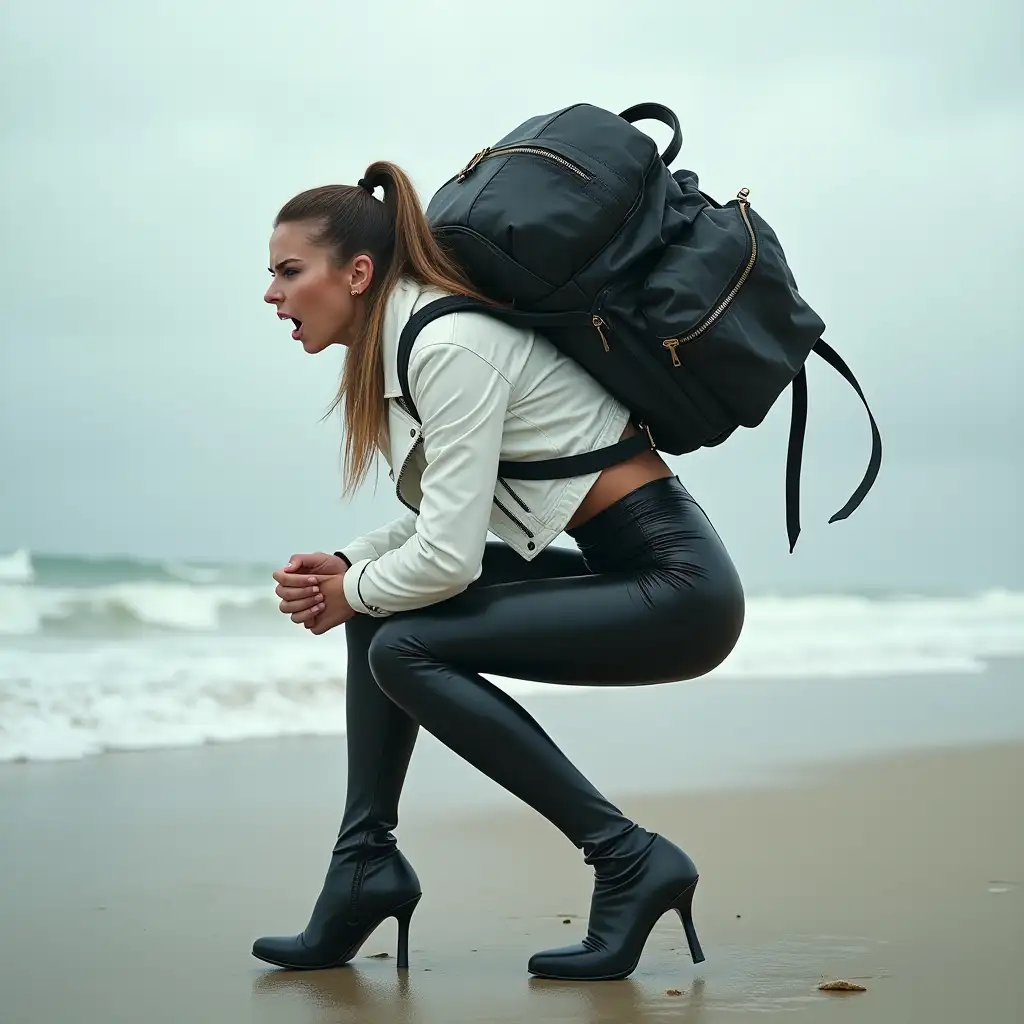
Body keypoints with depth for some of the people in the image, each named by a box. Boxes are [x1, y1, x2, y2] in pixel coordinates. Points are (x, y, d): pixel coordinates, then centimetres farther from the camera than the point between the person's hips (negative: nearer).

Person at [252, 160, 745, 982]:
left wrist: (351, 594, -3)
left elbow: (449, 557, -22)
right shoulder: (403, 342, 10)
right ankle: (367, 860, 10)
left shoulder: (449, 346, -19)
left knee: (404, 648, -16)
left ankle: (629, 860, -11)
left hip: (675, 584, -10)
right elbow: (446, 515, 19)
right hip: (619, 569, 10)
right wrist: (346, 568, 4)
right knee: (382, 598, 9)